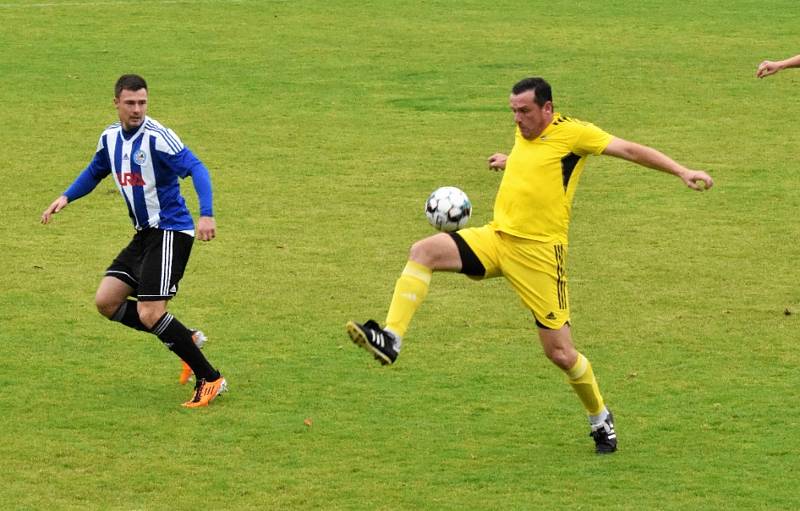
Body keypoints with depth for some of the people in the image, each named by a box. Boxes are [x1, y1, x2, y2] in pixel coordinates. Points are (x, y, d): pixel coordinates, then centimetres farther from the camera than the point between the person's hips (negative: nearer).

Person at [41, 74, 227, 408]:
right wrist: (65, 198, 12)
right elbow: (95, 172, 26)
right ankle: (186, 340, 13)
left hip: (170, 232, -8)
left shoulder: (157, 137, -18)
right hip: (144, 233, 8)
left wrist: (206, 214, -40)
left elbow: (196, 168, -27)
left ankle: (210, 380, -4)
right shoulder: (110, 138, 7)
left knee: (149, 314, -15)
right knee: (106, 301, 2)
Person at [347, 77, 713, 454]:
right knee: (424, 251, -19)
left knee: (560, 353, -3)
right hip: (496, 237, 6)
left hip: (539, 251, -6)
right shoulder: (523, 133, 14)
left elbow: (630, 150, -7)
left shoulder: (571, 133, -7)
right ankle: (390, 340, -26)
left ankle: (600, 419, 23)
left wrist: (682, 172, -13)